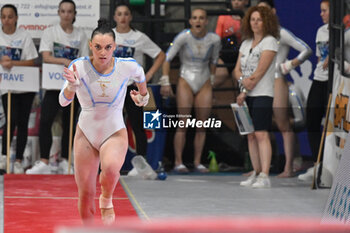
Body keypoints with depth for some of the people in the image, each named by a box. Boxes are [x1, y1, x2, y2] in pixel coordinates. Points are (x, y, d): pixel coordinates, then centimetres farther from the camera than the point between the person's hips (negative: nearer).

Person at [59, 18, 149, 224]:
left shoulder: (127, 66, -12)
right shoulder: (79, 66, -14)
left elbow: (140, 74, 13)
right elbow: (63, 101, -20)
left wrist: (143, 95, 24)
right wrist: (72, 86, -39)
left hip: (115, 133, -1)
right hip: (86, 133, 1)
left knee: (111, 168, -34)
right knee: (86, 194, 2)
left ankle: (107, 199, -2)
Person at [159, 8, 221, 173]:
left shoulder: (214, 39, -5)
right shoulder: (183, 37, -13)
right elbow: (167, 57, -8)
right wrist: (165, 82, -11)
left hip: (204, 85, 3)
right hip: (185, 82, -3)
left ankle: (197, 162, 8)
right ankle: (178, 162, -7)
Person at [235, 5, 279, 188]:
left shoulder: (269, 42, -6)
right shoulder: (246, 43, 17)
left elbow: (260, 70, -12)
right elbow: (237, 69, 12)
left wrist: (244, 93, -11)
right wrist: (242, 79, -12)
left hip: (262, 94, -7)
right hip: (246, 96, 8)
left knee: (261, 134, -14)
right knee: (251, 135, 8)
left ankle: (264, 177, -19)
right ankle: (256, 173, 13)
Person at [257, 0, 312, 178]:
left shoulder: (281, 33, -2)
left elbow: (306, 50, -5)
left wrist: (290, 65, -11)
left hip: (277, 81, -7)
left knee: (283, 126, -7)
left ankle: (288, 168, -7)